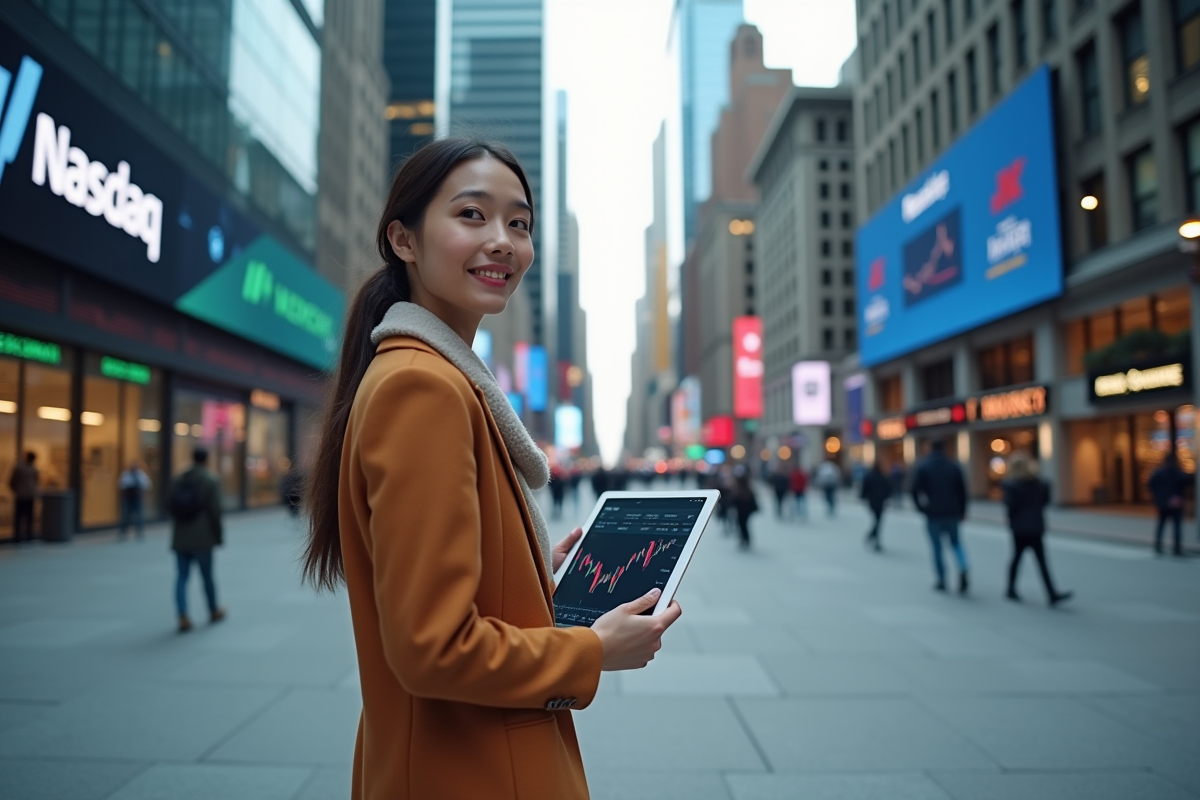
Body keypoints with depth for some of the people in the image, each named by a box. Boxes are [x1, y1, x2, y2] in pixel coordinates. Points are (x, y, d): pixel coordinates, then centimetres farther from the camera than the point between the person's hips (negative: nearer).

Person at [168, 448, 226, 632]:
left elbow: (170, 506, 9)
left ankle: (183, 617, -5)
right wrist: (219, 534, -2)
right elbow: (215, 511, -12)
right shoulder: (211, 481, -8)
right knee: (207, 575, 9)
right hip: (202, 537, -4)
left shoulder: (178, 480, 7)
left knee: (182, 576, 5)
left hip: (180, 537, 4)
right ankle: (214, 612, 25)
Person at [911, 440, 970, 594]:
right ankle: (963, 570, -6)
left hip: (933, 513, -2)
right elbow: (962, 490, 5)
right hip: (952, 513, 2)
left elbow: (915, 490, -8)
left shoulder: (923, 466, -3)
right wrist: (962, 511, 14)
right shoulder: (954, 467, 5)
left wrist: (921, 507, 5)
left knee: (937, 546, 7)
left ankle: (941, 580, 8)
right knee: (955, 542, 17)